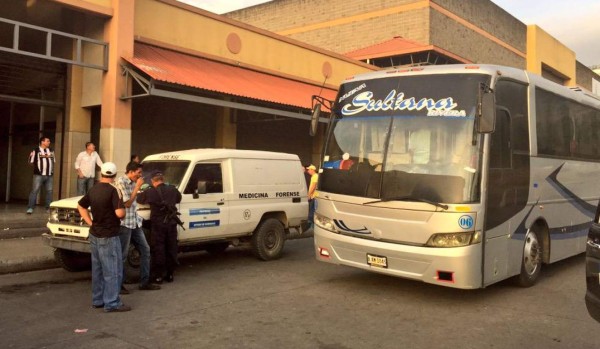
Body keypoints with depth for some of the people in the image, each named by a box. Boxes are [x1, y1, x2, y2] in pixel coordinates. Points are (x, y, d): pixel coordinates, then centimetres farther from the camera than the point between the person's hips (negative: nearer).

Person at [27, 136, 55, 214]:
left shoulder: (51, 151, 13)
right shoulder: (36, 151, -4)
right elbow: (31, 162, -2)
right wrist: (37, 167, -3)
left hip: (49, 175, 5)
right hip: (39, 175, -5)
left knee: (49, 191, 7)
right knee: (34, 190, -7)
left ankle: (48, 208, 14)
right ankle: (30, 208, -5)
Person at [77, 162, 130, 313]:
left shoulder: (93, 189, 7)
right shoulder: (113, 190, -17)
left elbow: (80, 206, 18)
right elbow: (120, 213, -25)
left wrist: (90, 223, 12)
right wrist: (124, 210, -3)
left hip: (94, 235, 8)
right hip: (109, 236, -8)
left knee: (97, 269, 16)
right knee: (113, 271, 0)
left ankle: (97, 300, 24)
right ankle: (112, 303, 3)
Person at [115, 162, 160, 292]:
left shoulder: (133, 182, 11)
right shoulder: (121, 182, -13)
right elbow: (127, 203, -15)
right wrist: (137, 187, -13)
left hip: (135, 222, 8)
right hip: (125, 223, -8)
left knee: (145, 250, 10)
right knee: (122, 255, 1)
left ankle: (144, 282, 18)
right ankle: (118, 285, 13)